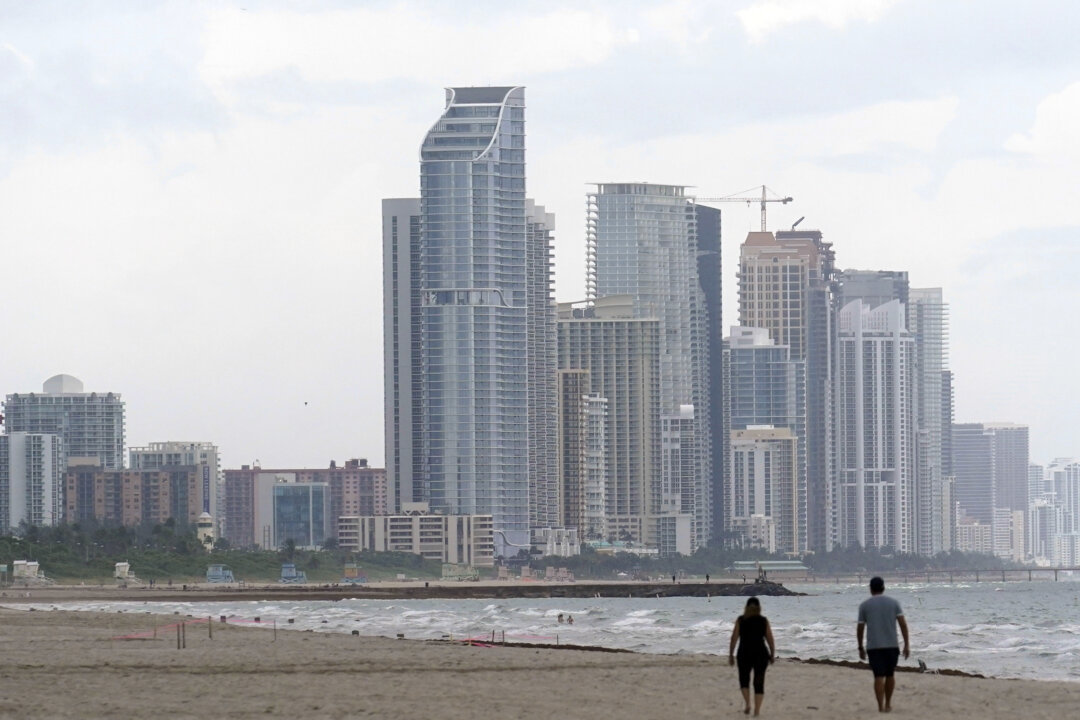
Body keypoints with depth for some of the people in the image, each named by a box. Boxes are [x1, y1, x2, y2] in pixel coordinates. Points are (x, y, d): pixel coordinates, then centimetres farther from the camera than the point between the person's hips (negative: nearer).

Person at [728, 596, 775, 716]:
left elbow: (734, 638, -3)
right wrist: (772, 654, 12)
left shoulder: (740, 620, 1)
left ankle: (747, 704, 3)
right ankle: (757, 710, -1)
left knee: (744, 679, 18)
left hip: (744, 653, 0)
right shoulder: (764, 620, 1)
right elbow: (770, 639, 1)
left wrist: (731, 654, 3)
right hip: (761, 654, 0)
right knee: (759, 683, 5)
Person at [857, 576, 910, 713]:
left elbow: (860, 628, 4)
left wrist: (861, 648, 15)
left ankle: (881, 707, -12)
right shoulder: (893, 603, 7)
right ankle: (888, 704, 26)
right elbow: (903, 623, -1)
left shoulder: (864, 605, 3)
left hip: (874, 646, -2)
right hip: (891, 645, 2)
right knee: (889, 675, 17)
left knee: (879, 677, -4)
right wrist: (906, 644, 0)